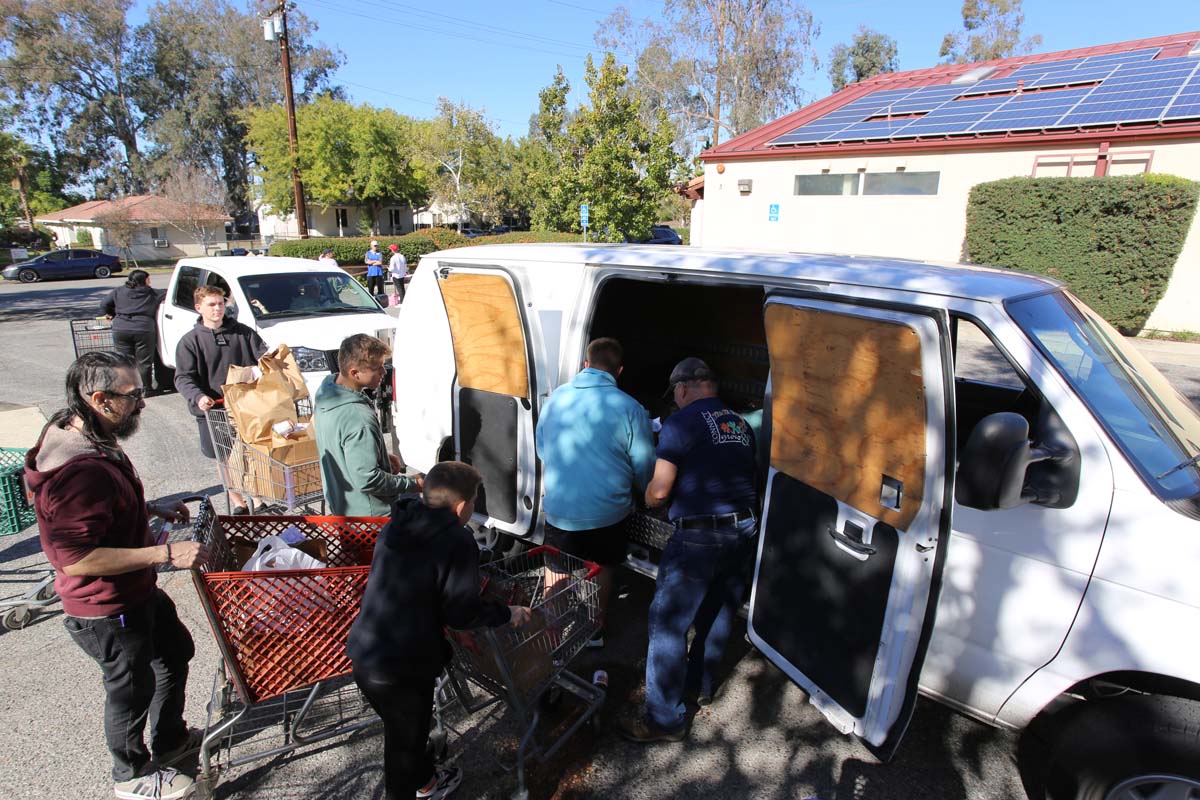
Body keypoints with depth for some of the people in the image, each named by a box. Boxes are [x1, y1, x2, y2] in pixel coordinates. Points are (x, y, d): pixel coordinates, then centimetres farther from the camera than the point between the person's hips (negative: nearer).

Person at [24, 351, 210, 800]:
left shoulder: (89, 440, -1)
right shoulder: (79, 471, -34)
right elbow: (77, 558, -35)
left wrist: (152, 509, 6)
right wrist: (166, 553, -34)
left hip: (135, 591, 10)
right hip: (106, 611, -10)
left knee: (175, 650, 26)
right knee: (132, 688, 14)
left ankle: (170, 740, 48)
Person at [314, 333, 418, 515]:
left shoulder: (325, 392, -5)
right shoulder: (358, 418, -34)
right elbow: (368, 480, -30)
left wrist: (383, 456, 8)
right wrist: (412, 484, -19)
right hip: (368, 513, -9)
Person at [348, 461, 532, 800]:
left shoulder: (397, 526, 5)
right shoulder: (457, 542, -19)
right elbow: (462, 614, -16)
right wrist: (506, 614, 1)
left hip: (363, 654, 8)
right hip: (401, 666, -8)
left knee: (411, 724, 29)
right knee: (404, 737, 16)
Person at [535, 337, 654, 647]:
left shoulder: (556, 398, -2)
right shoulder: (629, 408, -14)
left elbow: (541, 450, 11)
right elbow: (644, 468, -5)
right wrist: (642, 496, 17)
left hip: (558, 509, 1)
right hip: (608, 512, -1)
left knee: (557, 572, 20)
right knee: (603, 569, 23)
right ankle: (596, 632, 38)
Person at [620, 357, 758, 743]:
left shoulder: (681, 423, -10)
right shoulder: (741, 425, 10)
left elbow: (660, 489, -12)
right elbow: (740, 477, 13)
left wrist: (647, 499, 9)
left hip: (698, 536, -8)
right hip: (744, 529, 8)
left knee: (668, 622, 3)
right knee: (719, 613, 23)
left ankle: (665, 719, 11)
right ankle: (701, 684, 42)